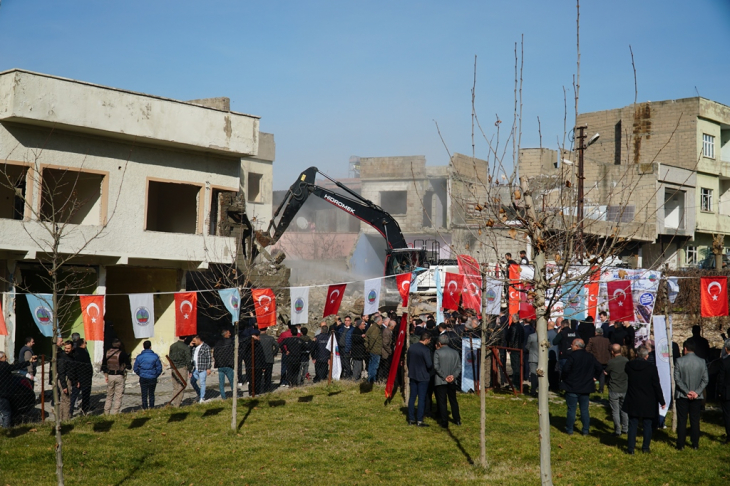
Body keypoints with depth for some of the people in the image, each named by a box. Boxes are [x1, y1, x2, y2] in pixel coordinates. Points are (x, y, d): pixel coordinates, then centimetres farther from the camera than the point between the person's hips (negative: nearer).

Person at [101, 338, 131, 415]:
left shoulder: (107, 353, 4)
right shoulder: (122, 353, -9)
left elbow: (103, 365, 7)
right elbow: (128, 366, -7)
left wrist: (105, 375, 12)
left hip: (110, 376, 4)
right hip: (119, 376, -4)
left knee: (109, 395, 16)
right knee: (118, 396, 2)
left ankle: (106, 413, 16)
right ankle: (114, 413, -1)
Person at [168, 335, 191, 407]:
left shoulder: (172, 346, 5)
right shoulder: (186, 347, -11)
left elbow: (170, 358, 13)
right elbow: (188, 360, -10)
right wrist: (189, 370, -1)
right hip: (182, 368, -5)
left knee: (175, 387, 15)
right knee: (181, 387, 2)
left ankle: (173, 403, 14)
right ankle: (177, 405, 0)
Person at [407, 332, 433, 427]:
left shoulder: (411, 348, 2)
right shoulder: (425, 350, -19)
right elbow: (429, 364, -22)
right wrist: (433, 365, 1)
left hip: (413, 376, 6)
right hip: (423, 377, -6)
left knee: (412, 397, 12)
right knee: (422, 398, 1)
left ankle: (411, 419, 17)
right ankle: (419, 420, 3)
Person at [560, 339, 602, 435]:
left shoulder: (572, 356, -15)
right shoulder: (590, 357, 4)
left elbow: (566, 369, -22)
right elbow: (599, 368, 5)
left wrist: (564, 379, -5)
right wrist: (594, 377, 15)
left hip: (572, 387, -5)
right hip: (586, 388, 5)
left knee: (571, 409, 4)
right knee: (584, 409, 11)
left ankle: (569, 430, 11)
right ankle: (586, 430, 14)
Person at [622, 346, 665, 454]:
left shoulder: (629, 366, -6)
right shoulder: (651, 368, -13)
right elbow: (656, 386, -8)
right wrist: (662, 401, 1)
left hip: (633, 401, 1)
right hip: (648, 402, -1)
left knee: (633, 425, 7)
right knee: (647, 425, 12)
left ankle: (631, 448, 6)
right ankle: (646, 447, 18)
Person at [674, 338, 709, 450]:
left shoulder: (679, 361, -10)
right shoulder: (702, 362, -2)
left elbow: (677, 379, -12)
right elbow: (705, 380, -3)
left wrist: (687, 392, -9)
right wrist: (697, 392, -6)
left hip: (682, 396, -2)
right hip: (697, 397, 2)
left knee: (681, 421, 4)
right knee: (695, 421, 9)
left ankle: (681, 444, 6)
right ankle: (695, 444, 12)